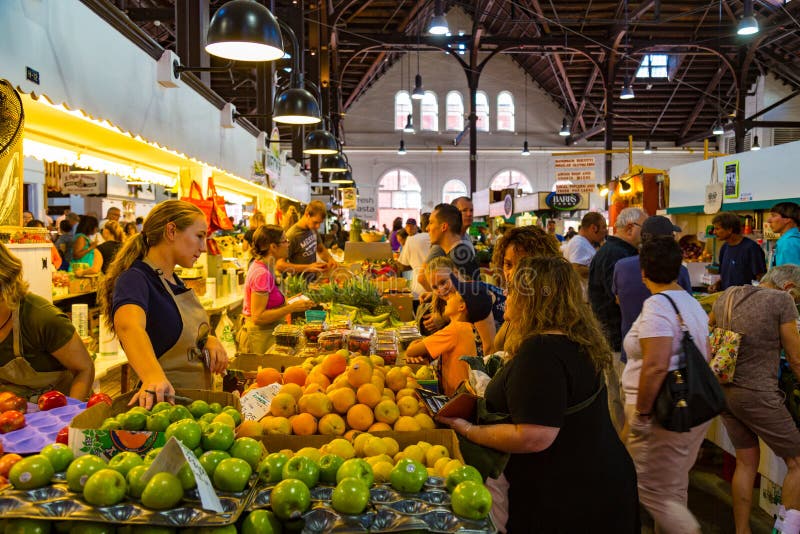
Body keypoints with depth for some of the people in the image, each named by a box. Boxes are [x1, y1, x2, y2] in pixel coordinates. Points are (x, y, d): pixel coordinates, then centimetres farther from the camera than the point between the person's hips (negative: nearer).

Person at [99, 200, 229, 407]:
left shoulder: (175, 281, 11)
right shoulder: (134, 280, -14)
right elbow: (129, 326, -34)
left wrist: (209, 340, 0)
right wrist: (154, 376, -51)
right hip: (161, 402, -6)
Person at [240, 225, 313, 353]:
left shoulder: (260, 266, 7)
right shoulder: (262, 273, -21)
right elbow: (258, 317, -23)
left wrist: (289, 302, 6)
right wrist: (292, 307, -22)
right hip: (260, 338, -9)